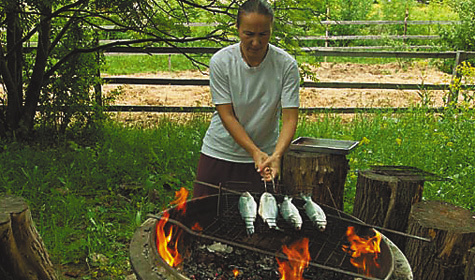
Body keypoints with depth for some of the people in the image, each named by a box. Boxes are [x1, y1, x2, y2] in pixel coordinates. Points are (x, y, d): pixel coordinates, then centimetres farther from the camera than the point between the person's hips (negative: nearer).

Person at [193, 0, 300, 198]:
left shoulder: (287, 65, -13)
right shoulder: (220, 61, -14)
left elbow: (290, 119, -15)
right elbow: (226, 115, -14)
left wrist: (277, 155, -32)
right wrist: (255, 152, -24)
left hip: (265, 154, 0)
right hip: (219, 151, 0)